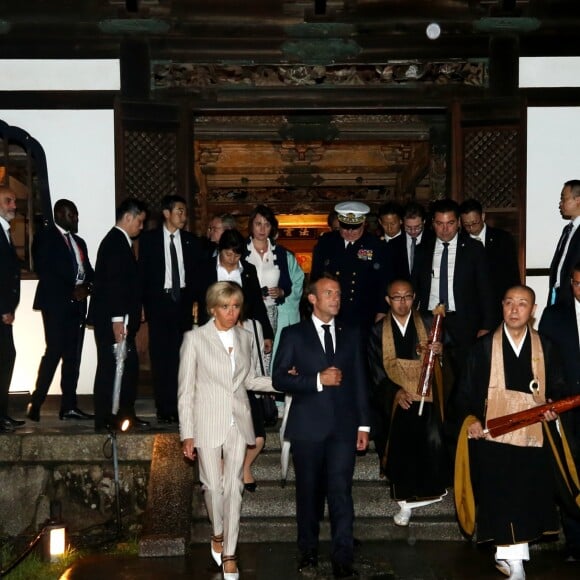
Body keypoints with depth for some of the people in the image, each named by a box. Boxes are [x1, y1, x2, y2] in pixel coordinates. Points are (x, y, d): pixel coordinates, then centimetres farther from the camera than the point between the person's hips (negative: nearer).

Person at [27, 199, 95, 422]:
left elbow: (88, 270, 18)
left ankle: (69, 406, 7)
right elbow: (44, 270, -10)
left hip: (77, 303, 7)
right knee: (54, 351, -13)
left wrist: (86, 286, -5)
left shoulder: (79, 242, 22)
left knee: (73, 356, 4)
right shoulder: (45, 237, 0)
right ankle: (35, 403, -6)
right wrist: (71, 290, -13)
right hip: (56, 302, -7)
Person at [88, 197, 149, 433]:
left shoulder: (120, 241, 17)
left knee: (128, 366, 13)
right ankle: (104, 420, 2)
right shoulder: (115, 242, -14)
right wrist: (118, 319, -24)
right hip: (111, 319, -10)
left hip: (120, 319, 10)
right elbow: (113, 283, -21)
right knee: (110, 367, -5)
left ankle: (126, 414, 21)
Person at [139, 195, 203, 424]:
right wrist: (148, 301, -3)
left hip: (183, 302, 2)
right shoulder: (149, 239, 4)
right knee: (160, 355, -1)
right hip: (159, 302, -2)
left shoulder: (191, 241, 9)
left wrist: (192, 297, 0)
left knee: (182, 355, 0)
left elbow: (198, 272, 11)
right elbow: (143, 273, 3)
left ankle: (181, 407, 4)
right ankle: (164, 408, 4)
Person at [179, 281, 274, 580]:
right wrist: (187, 434, -8)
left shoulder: (246, 337, 5)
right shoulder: (195, 338, -7)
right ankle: (218, 534, 33)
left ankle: (229, 553, 15)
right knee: (213, 486, 5)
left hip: (238, 423, 3)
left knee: (234, 487, 4)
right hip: (207, 423, -3)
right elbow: (185, 390, -6)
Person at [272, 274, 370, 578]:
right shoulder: (293, 334, 3)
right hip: (308, 426, -1)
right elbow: (279, 379, -3)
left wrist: (363, 425, 7)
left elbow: (359, 381, 11)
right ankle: (308, 551, 23)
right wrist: (317, 380, -14)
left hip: (343, 426, 1)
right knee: (309, 491, 9)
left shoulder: (351, 335, 12)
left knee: (341, 491, -4)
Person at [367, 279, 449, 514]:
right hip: (395, 397, 0)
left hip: (425, 395, 0)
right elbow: (376, 370, 5)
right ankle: (405, 500, 2)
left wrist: (439, 350, -17)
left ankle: (433, 486, 3)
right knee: (401, 445, -11)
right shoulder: (378, 331, 8)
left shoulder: (427, 324, 9)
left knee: (433, 439, -18)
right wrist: (395, 391, -11)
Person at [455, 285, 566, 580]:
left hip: (532, 436, 2)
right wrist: (470, 417, -11)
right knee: (500, 499, -5)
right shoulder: (484, 345, 3)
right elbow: (466, 389, 4)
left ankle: (510, 555, 17)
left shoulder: (545, 347, 8)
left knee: (527, 498, 3)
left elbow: (557, 388, 12)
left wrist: (553, 407, -8)